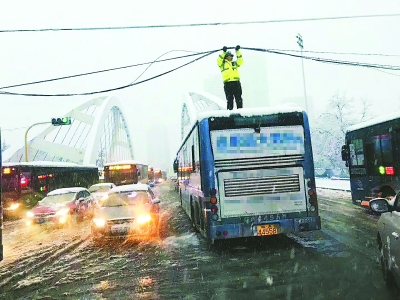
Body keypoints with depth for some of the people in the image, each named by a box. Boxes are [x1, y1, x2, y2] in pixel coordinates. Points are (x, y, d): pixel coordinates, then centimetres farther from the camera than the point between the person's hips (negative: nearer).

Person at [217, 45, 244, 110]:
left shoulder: (235, 63, 25)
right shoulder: (222, 64, 14)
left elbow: (240, 60, 15)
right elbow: (219, 60, -3)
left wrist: (238, 51, 10)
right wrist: (223, 52, -8)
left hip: (236, 82, 3)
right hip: (228, 83, -3)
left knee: (239, 98, -1)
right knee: (229, 99, -4)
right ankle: (229, 109, -3)